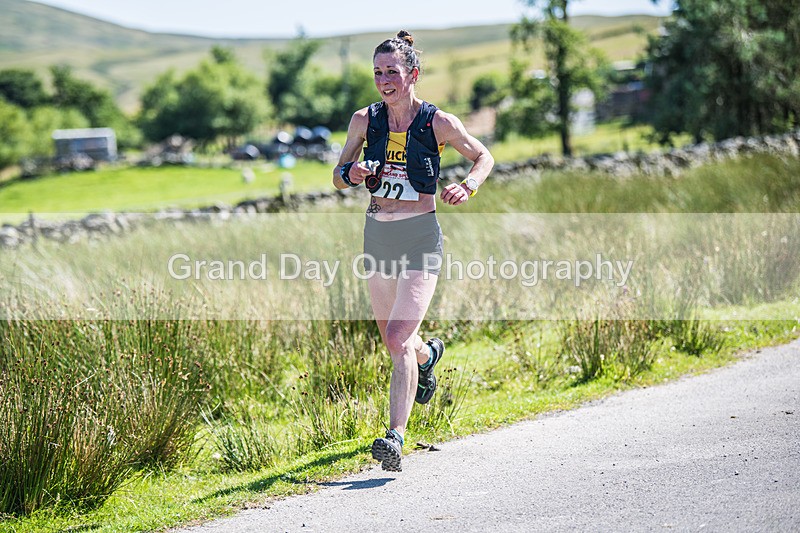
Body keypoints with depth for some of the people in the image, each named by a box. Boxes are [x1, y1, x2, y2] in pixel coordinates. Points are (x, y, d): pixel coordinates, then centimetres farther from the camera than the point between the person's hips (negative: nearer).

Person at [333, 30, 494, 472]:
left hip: (421, 238, -5)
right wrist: (351, 174, -13)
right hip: (377, 234, 5)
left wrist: (467, 186, -14)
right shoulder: (364, 120, 1)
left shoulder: (438, 123, -7)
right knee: (391, 338, 20)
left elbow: (484, 157, 7)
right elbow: (339, 177, 11)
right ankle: (429, 355, 56)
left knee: (398, 339, -18)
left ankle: (395, 436, -20)